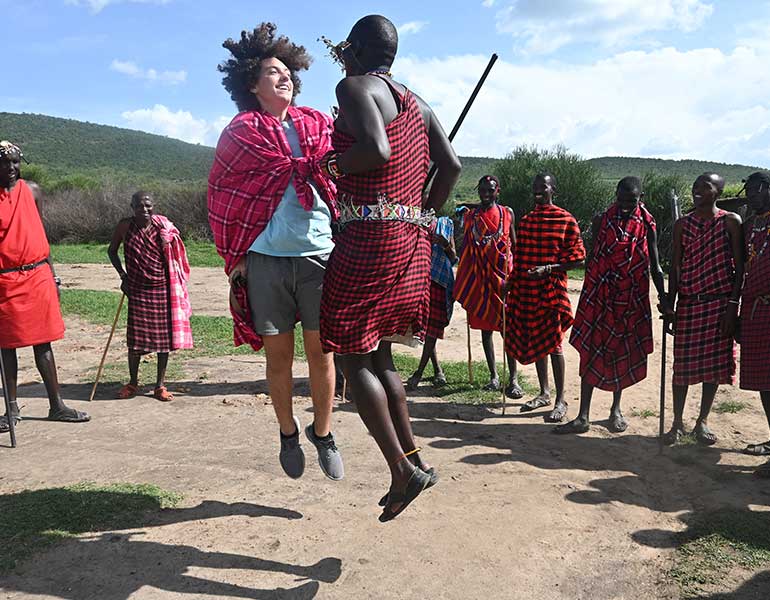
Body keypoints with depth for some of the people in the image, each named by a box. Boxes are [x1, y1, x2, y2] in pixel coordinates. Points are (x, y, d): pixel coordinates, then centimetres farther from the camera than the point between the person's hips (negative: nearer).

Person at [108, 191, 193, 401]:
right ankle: (133, 383, 22)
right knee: (135, 336, 3)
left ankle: (160, 385, 16)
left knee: (164, 335, 4)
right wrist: (123, 275, 1)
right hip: (137, 289, 0)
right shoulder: (125, 226, -2)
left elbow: (173, 258, 4)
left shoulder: (164, 228, -3)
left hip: (162, 288, 0)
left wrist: (176, 289, 0)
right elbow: (112, 251, 12)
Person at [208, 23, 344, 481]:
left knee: (321, 352, 4)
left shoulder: (319, 125, 11)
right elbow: (221, 194, 7)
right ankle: (288, 433, 29)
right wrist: (235, 255, 2)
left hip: (319, 254, 1)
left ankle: (323, 433, 24)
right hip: (265, 259, -1)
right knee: (279, 354, 8)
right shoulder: (240, 132, 6)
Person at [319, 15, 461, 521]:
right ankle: (414, 461, 19)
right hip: (410, 240, 9)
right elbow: (451, 164, 11)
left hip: (368, 238, -8)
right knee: (379, 354, 16)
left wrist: (325, 166, -8)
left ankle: (403, 471, -4)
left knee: (355, 358, -2)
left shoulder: (354, 86, -4)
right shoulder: (416, 103, 19)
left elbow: (377, 150, -23)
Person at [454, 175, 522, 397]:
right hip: (479, 278, 2)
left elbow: (514, 245, 10)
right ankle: (493, 376, 16)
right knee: (485, 327, 6)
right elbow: (466, 248, 11)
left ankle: (513, 379, -1)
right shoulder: (470, 216, 8)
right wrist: (463, 282, 7)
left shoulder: (507, 213, 6)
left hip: (503, 276, -2)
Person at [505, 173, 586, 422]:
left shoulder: (566, 220, -5)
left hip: (551, 289, -6)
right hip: (526, 290, 6)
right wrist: (511, 284, 12)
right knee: (534, 341, 11)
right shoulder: (525, 221, 13)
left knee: (552, 343, -5)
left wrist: (547, 269, -18)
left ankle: (560, 401, 5)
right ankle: (544, 393, 24)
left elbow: (577, 259, -7)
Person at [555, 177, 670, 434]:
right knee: (591, 351, -2)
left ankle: (616, 410, 29)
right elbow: (592, 257, 7)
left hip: (632, 298, 0)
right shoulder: (602, 220, 2)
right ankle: (583, 417, 2)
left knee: (623, 353, 11)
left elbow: (655, 267, 3)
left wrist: (663, 297, -5)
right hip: (599, 295, 0)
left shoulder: (647, 225, 0)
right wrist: (589, 292, 4)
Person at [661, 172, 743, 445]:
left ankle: (702, 421, 18)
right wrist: (670, 303, -1)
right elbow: (675, 266, 7)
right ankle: (677, 422, 14)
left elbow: (739, 266, -2)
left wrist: (733, 304, -10)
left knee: (715, 362, 4)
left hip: (720, 302, -1)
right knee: (683, 363, 2)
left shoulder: (731, 221, 1)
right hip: (688, 302, 1)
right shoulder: (682, 224, 7)